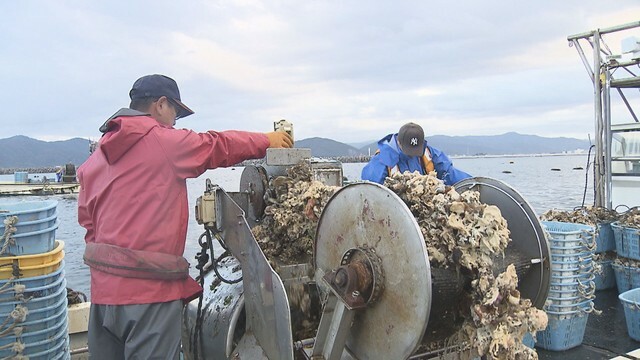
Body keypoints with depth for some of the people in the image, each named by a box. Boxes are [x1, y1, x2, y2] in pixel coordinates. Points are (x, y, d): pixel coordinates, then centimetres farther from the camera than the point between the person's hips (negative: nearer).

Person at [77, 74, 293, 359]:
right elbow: (219, 146, 1)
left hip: (103, 288, 8)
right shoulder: (165, 141, -8)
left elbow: (87, 218, 14)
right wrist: (267, 140, 15)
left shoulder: (97, 156, 12)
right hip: (149, 291, -7)